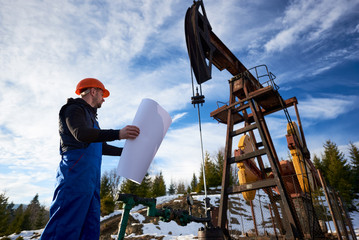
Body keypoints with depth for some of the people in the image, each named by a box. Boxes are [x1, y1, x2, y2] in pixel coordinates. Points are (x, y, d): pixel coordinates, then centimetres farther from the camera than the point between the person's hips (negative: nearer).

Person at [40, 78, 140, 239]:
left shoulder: (90, 116, 30)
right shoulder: (74, 109, 2)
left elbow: (102, 147, 33)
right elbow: (80, 134, -19)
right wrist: (117, 134, -29)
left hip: (91, 177, 9)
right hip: (77, 173, -9)